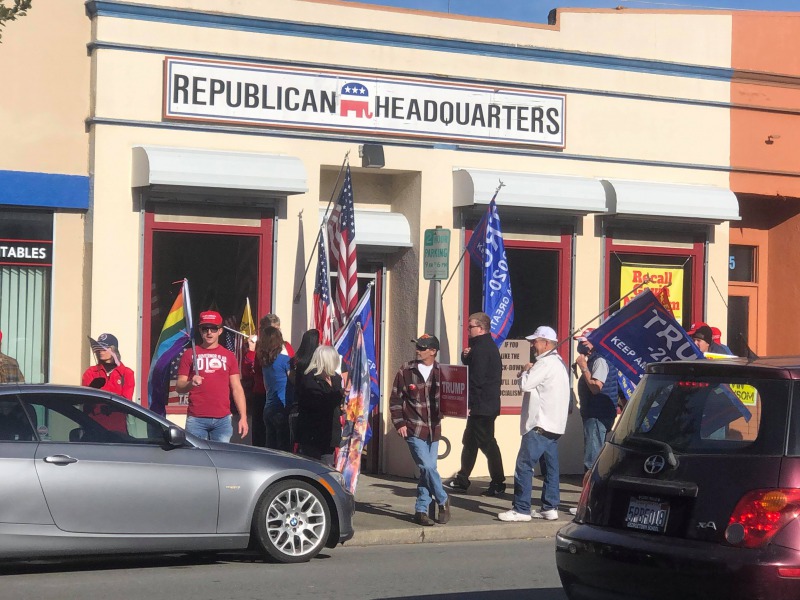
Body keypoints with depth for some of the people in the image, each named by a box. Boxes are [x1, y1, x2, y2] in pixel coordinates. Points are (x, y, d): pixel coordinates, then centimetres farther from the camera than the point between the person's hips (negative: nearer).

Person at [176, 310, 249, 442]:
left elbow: (237, 389, 10)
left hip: (222, 419, 1)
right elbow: (179, 387, 5)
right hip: (196, 419, -1)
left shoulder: (229, 356, 11)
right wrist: (190, 383, -18)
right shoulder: (189, 354, 6)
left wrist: (243, 417, 1)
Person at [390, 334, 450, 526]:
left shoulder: (440, 372, 2)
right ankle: (443, 501, 8)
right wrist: (399, 423, -5)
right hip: (414, 429, -3)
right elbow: (395, 399, 2)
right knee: (427, 467, -12)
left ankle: (421, 510, 15)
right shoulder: (406, 371, -2)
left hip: (433, 429, 3)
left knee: (427, 470, 5)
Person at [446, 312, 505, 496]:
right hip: (489, 404, 11)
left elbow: (477, 379, -22)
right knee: (469, 441, 15)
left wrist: (469, 403, -19)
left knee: (486, 443, -6)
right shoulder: (489, 346, 16)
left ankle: (498, 484, -3)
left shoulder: (481, 349, -17)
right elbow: (472, 369, 20)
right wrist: (466, 357, 0)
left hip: (481, 405, -11)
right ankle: (462, 480, 21)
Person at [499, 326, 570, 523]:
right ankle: (550, 507, 13)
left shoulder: (546, 363, -15)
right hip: (554, 424, 10)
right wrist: (528, 373, 6)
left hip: (541, 425, -10)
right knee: (550, 467, 11)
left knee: (524, 466, -7)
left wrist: (525, 370, 0)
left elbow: (525, 384, -20)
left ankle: (521, 509, -7)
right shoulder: (559, 363, 18)